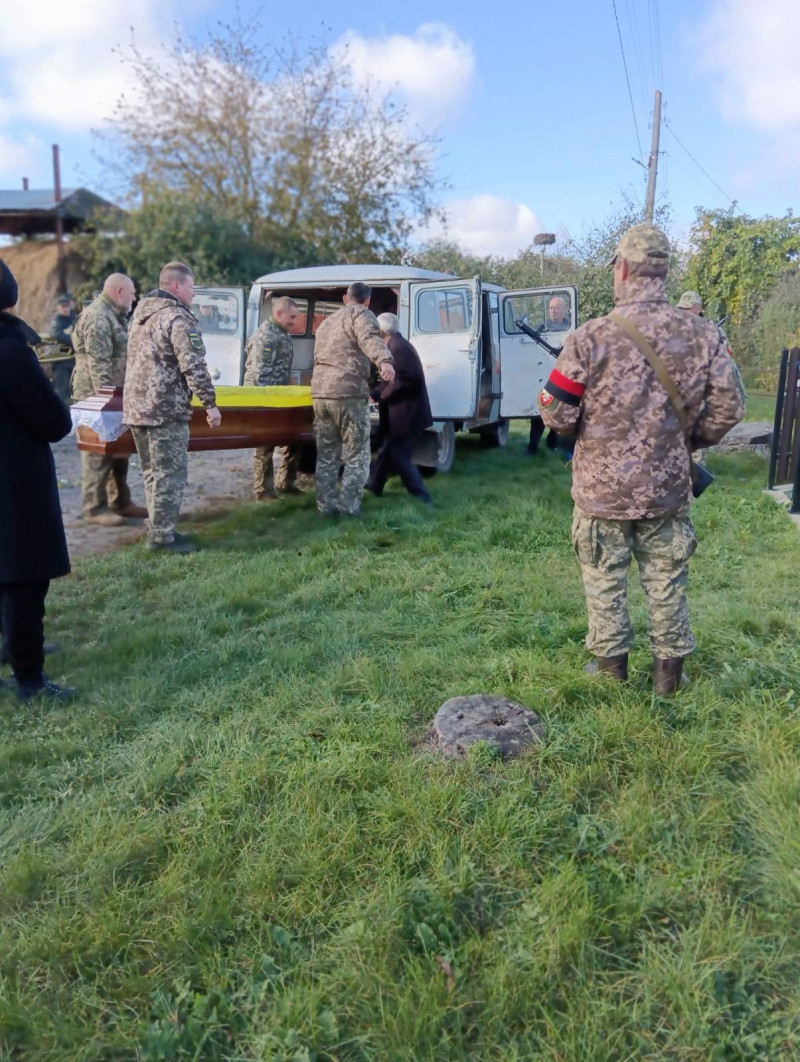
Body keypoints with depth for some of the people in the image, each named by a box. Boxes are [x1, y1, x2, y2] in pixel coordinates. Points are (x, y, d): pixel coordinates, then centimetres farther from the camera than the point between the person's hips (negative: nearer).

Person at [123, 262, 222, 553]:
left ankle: (159, 529, 23)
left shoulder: (141, 313, 17)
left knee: (152, 471, 16)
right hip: (165, 409, -9)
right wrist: (210, 403, -14)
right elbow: (194, 367, -18)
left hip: (136, 405, 9)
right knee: (170, 473, -3)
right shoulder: (178, 318, -12)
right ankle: (162, 536, 1)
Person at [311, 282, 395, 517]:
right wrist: (385, 361, -37)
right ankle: (349, 507, 0)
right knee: (356, 456, 2)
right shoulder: (361, 314, 5)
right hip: (349, 394, -7)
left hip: (320, 393, 7)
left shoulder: (326, 322, 29)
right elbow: (370, 338, -18)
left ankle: (326, 506, 15)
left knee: (326, 455, 14)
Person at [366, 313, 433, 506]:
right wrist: (375, 392, 12)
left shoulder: (398, 347, -18)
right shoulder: (397, 345, 14)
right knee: (387, 451, 21)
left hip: (405, 414, -11)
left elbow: (409, 378, -26)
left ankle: (422, 498, -1)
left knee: (399, 457, -4)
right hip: (402, 413, 11)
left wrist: (382, 394, -16)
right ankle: (373, 486, 35)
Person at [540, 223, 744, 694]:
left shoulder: (591, 337, -15)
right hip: (667, 487, 3)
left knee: (605, 578, 13)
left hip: (602, 487, -2)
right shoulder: (703, 336, -5)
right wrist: (683, 438, 14)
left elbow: (558, 414, -12)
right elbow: (728, 408, -2)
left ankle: (611, 663, 25)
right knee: (668, 579, 16)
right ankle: (670, 669, 27)